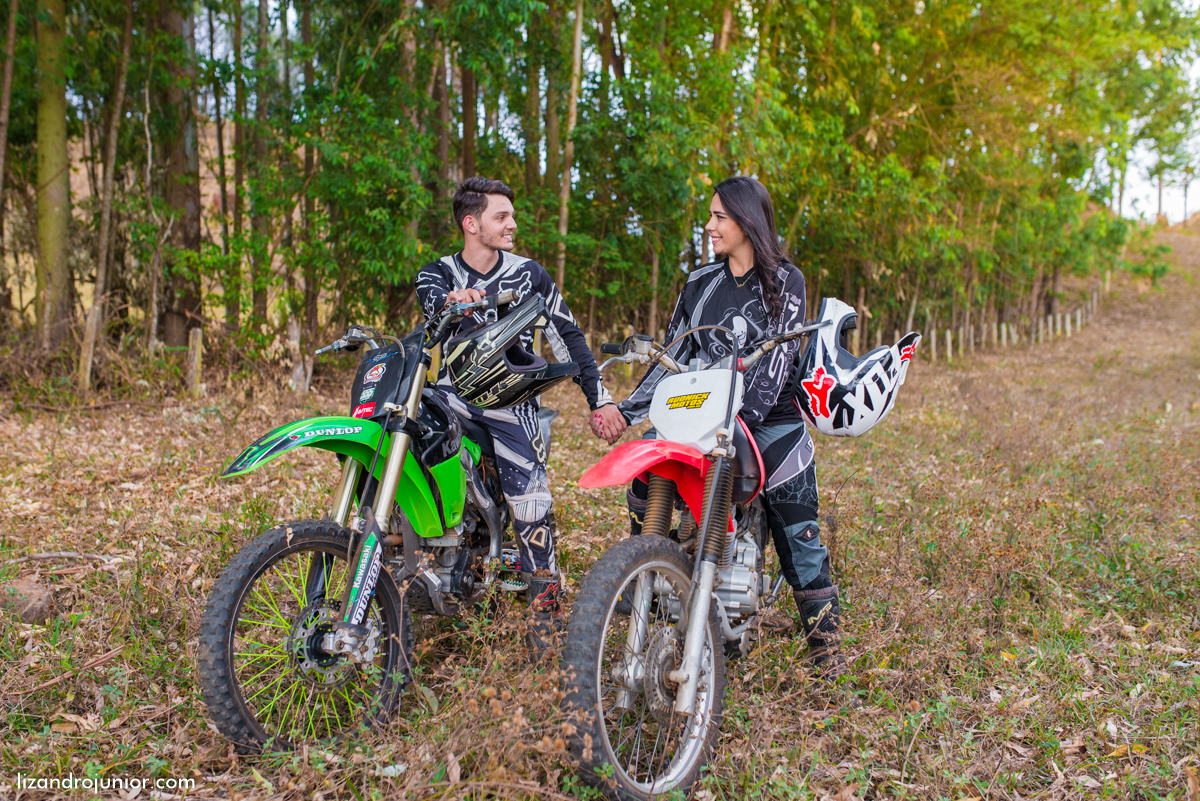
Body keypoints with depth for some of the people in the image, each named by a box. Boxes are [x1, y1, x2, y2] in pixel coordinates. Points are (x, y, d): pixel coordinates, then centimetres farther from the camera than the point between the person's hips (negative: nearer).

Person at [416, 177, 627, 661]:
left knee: (533, 510, -14)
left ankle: (545, 623, -7)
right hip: (453, 389, 2)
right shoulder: (438, 273, 9)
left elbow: (568, 338, 11)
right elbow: (429, 296, -16)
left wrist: (600, 400, 4)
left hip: (511, 398, -2)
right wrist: (452, 300, -41)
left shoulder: (529, 275, 9)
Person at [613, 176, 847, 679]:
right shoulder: (700, 283, 12)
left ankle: (825, 637, 8)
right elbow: (674, 353, 12)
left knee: (797, 527, -6)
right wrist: (628, 408, 2)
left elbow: (778, 356, -13)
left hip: (771, 416, -4)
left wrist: (746, 414, -27)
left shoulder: (784, 281, -2)